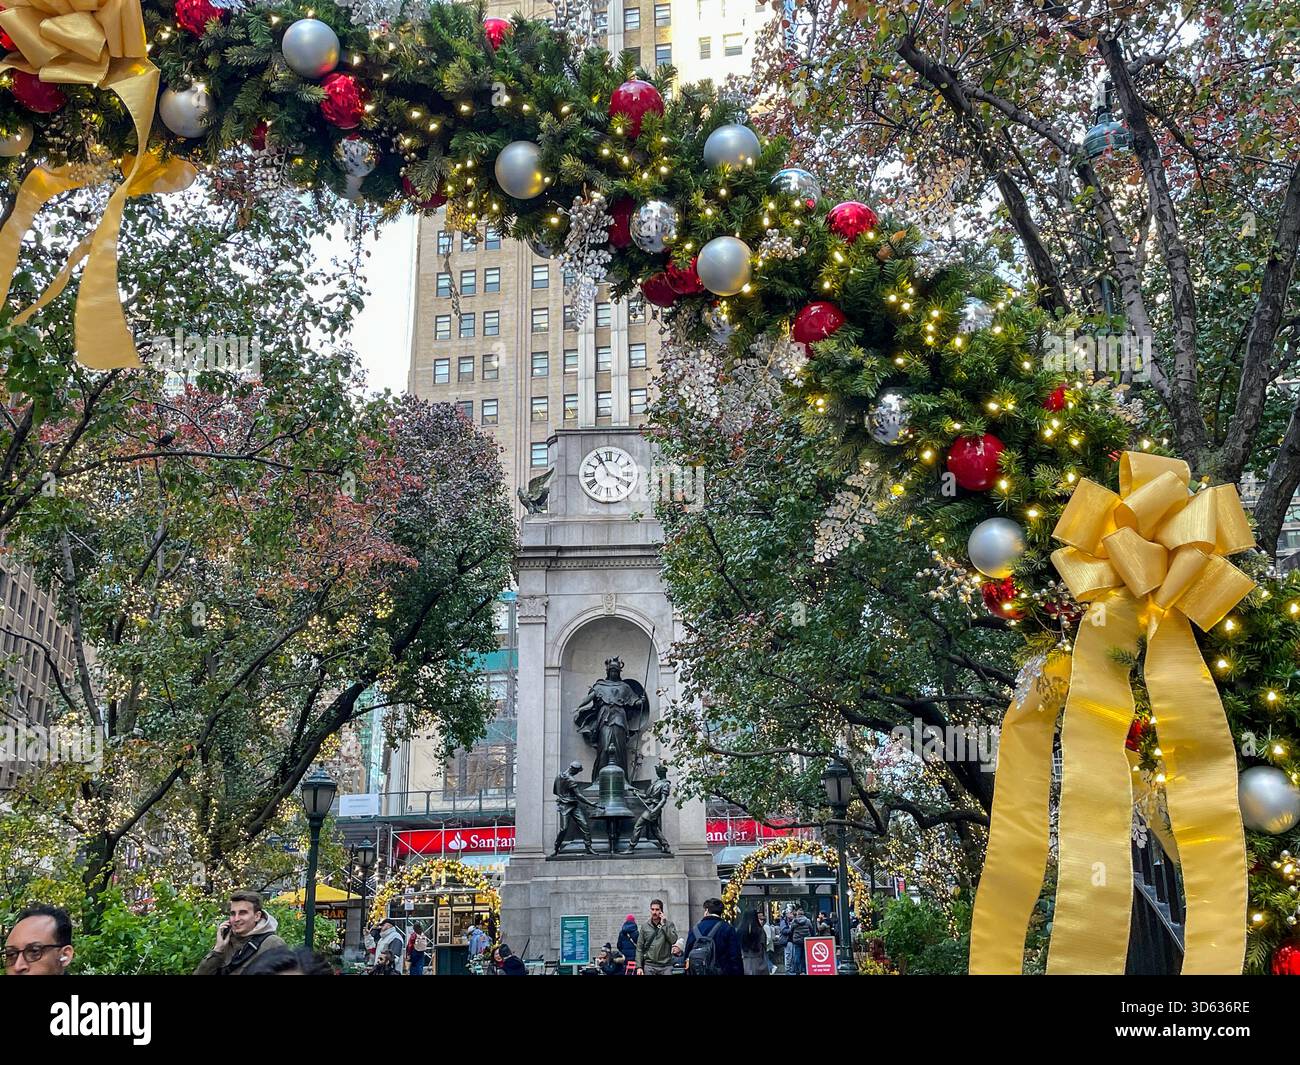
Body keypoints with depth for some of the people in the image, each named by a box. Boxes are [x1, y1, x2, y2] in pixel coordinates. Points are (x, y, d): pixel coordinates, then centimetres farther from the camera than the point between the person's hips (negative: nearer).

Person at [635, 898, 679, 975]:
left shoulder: (669, 924, 4)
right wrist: (639, 966, -2)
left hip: (666, 966, -1)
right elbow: (639, 948, 6)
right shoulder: (645, 927, 7)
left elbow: (673, 940, -12)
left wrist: (663, 925, -11)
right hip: (649, 966, 1)